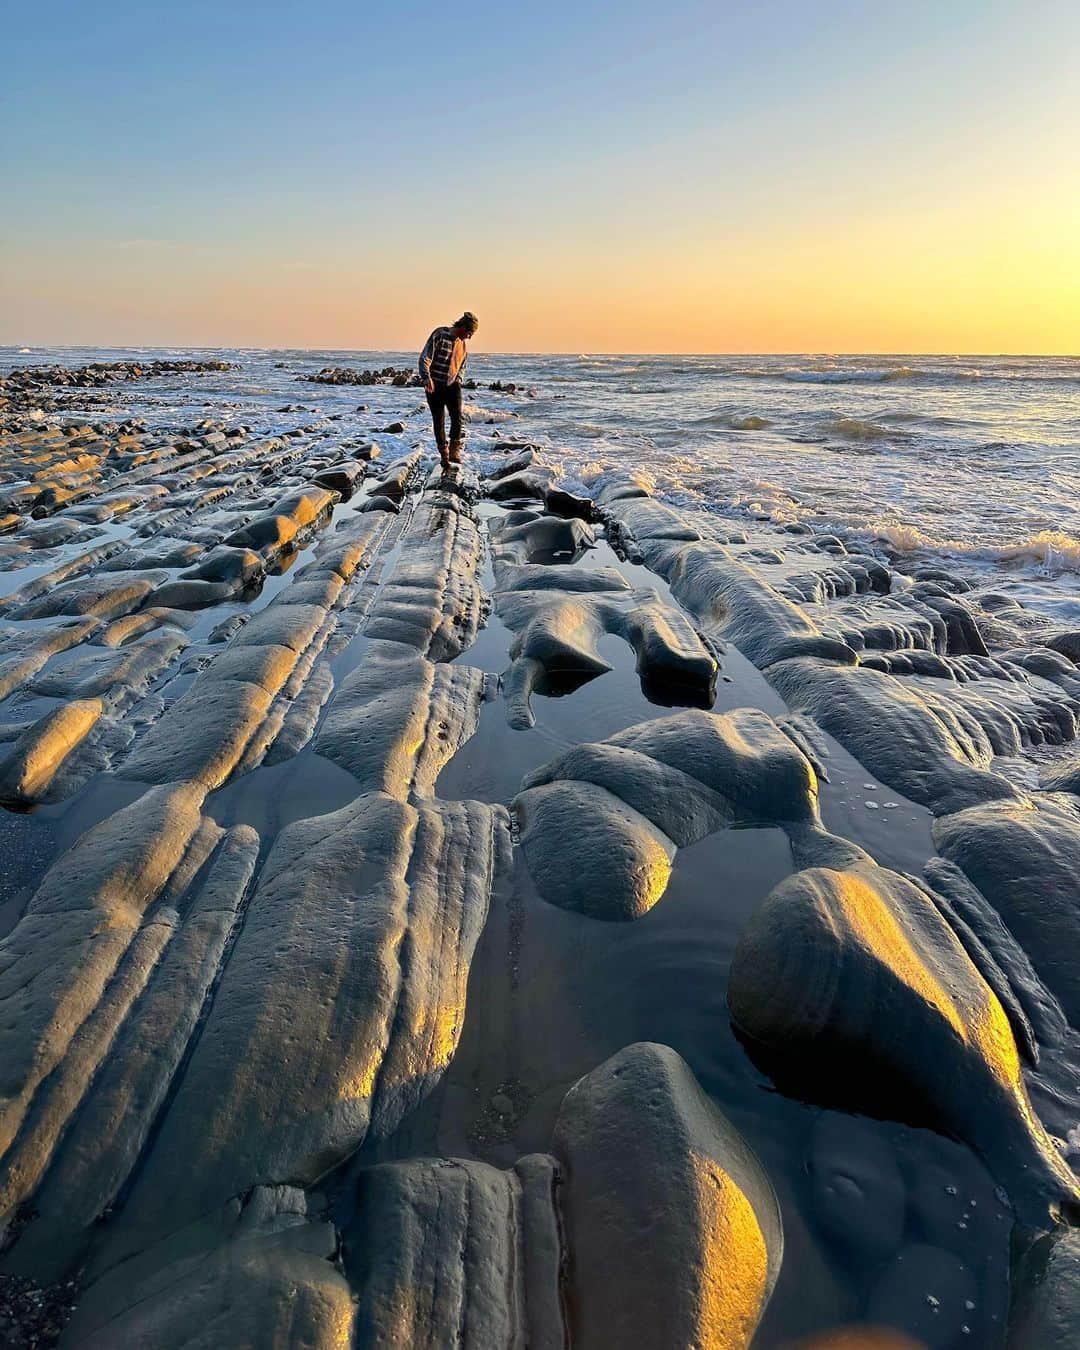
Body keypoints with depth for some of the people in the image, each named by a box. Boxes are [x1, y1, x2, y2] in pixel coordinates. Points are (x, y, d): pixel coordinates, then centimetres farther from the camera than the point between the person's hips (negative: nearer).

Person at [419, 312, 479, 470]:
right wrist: (427, 378, -27)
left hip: (452, 385, 4)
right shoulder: (439, 335, -10)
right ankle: (444, 455, 12)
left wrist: (457, 381, 9)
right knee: (439, 421, 1)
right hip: (434, 385, -4)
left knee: (457, 418, -11)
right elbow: (424, 358, -15)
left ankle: (454, 452, 1)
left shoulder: (462, 343, 10)